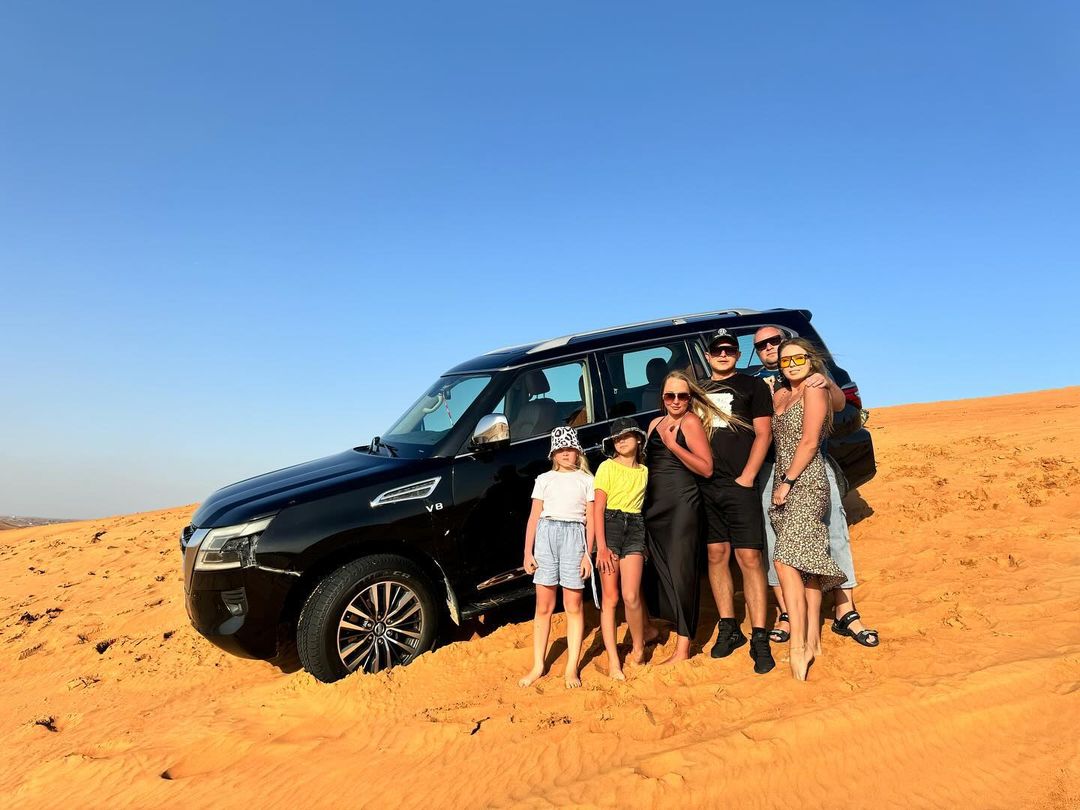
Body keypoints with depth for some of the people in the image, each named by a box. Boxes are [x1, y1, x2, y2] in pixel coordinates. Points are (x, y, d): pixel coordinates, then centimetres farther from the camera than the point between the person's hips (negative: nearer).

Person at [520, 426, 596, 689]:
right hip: (546, 534, 1)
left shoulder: (586, 480, 8)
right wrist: (527, 552, 3)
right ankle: (538, 666, 14)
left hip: (574, 536, -1)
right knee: (543, 606, 5)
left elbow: (590, 519, 4)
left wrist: (588, 553, -4)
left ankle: (572, 668, 10)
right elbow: (534, 517, 8)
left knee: (573, 606, 3)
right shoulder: (544, 479, 11)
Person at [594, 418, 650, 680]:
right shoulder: (607, 467, 1)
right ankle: (613, 661, 3)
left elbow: (645, 504, 15)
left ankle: (639, 647, 15)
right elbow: (598, 508, -5)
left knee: (631, 596, -9)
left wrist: (647, 543, 5)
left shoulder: (644, 471, 14)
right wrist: (601, 547, -13)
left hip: (635, 529, 2)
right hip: (609, 526, -2)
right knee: (610, 598, -3)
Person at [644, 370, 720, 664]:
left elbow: (706, 468, -10)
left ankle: (683, 648, 0)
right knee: (660, 568, 12)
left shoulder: (691, 421, -3)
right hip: (653, 504, 7)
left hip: (682, 503, -7)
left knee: (680, 571, -6)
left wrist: (673, 445, -17)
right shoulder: (655, 423, 16)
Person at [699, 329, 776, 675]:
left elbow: (763, 434, -1)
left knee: (749, 559, -6)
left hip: (739, 486, -4)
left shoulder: (753, 386, 6)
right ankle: (728, 629, 19)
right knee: (716, 556, 7)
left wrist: (746, 478, -10)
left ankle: (759, 639, 0)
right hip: (705, 487, 4)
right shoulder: (698, 391, 17)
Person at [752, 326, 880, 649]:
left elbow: (840, 405, 5)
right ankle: (786, 614, 11)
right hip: (772, 467, 0)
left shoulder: (810, 373, 15)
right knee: (774, 540, 0)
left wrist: (828, 384, -16)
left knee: (835, 531, -2)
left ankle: (844, 612, 8)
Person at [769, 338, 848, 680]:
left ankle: (798, 645, -12)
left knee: (785, 560, -16)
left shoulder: (814, 391, -5)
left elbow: (809, 442, -13)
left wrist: (787, 482, -13)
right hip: (785, 487, 8)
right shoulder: (779, 395, 17)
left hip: (806, 485, -8)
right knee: (806, 563, 10)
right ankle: (812, 640, 17)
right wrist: (780, 484, 5)